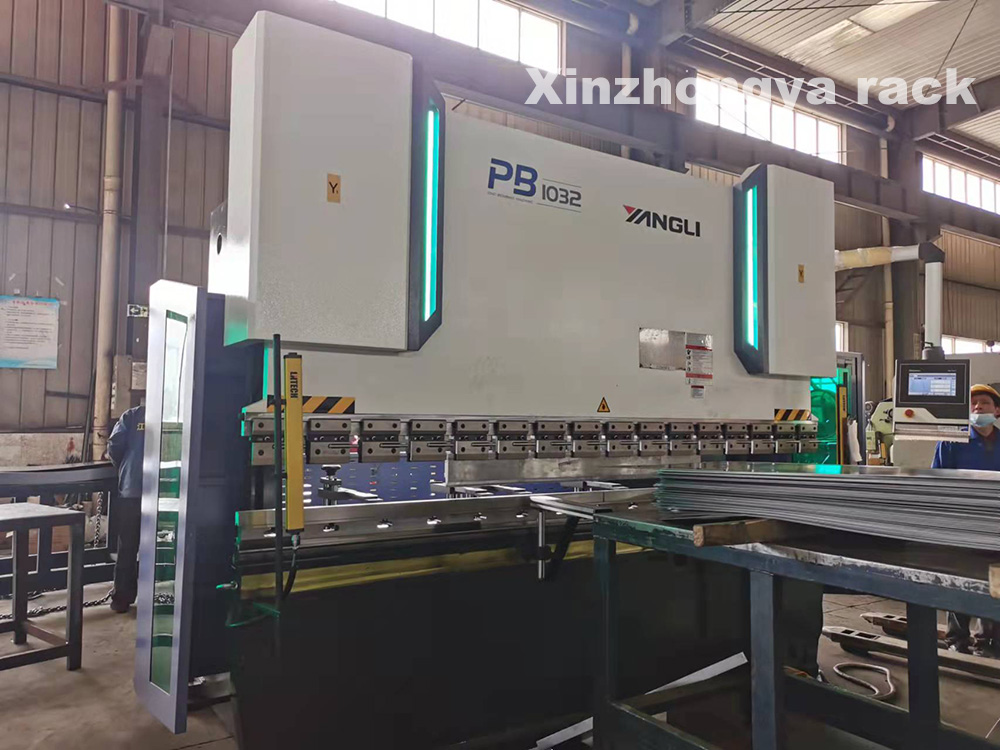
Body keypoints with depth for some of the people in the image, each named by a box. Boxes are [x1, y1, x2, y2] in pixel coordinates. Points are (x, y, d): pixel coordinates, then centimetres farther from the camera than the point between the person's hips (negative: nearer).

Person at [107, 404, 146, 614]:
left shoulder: (132, 415, 1)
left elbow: (114, 446, -4)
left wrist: (124, 469, 15)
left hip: (130, 489, 0)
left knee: (127, 547, 11)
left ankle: (122, 598, 16)